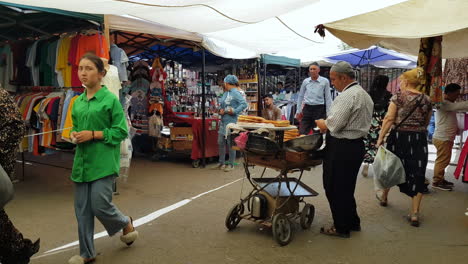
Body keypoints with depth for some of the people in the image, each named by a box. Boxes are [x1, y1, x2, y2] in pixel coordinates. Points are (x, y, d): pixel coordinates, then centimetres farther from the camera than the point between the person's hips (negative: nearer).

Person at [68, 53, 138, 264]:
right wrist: (73, 135, -1)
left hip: (103, 162, -6)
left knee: (100, 205, -6)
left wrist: (93, 134, -16)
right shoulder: (77, 102, 11)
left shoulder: (110, 100, -7)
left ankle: (126, 223, 27)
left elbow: (121, 132, -9)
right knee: (82, 209, 8)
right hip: (82, 161, 6)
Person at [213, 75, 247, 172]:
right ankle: (221, 163, 23)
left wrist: (234, 111, -20)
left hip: (231, 121, -9)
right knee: (221, 142, 11)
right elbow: (221, 105, 23)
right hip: (223, 120, 9)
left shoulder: (235, 93, -10)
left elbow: (244, 104, -18)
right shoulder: (225, 93, 16)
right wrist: (220, 110, 2)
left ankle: (231, 164, 8)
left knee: (230, 143, -2)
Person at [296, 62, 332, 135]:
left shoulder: (325, 81, -3)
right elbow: (300, 96, 14)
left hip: (319, 109, -2)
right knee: (302, 133, -1)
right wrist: (298, 111, 12)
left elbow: (328, 98, -1)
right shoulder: (305, 81, 6)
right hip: (307, 108, 3)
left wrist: (328, 113, -4)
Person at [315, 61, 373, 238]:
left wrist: (322, 123, -2)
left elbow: (335, 123, -23)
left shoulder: (347, 95, -18)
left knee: (335, 189, 3)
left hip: (342, 148, -10)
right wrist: (328, 124, 12)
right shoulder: (365, 95, 15)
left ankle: (341, 228, 15)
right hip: (357, 145, 10)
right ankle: (353, 223, 33)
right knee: (346, 187, 21)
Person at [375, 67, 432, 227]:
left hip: (399, 137, -2)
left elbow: (389, 119, -13)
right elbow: (426, 123, 14)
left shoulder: (398, 97, -7)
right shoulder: (426, 100, 6)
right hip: (419, 139, 3)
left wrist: (380, 138, -11)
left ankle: (384, 197, 38)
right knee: (417, 174, 4)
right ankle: (415, 213, 1)